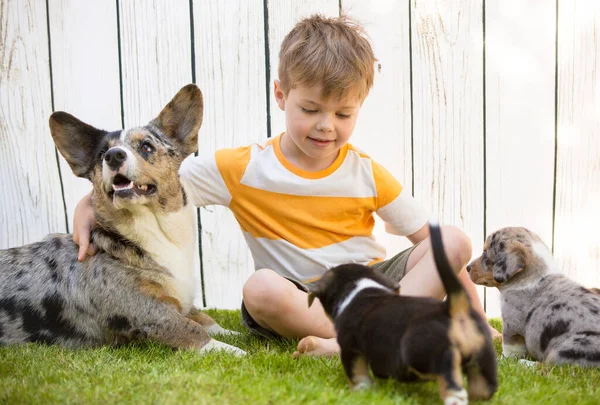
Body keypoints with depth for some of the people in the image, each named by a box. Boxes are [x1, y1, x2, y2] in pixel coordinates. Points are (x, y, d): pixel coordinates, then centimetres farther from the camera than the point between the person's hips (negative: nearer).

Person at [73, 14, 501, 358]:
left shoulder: (367, 174, 1)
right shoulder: (242, 168, -4)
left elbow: (429, 237, 3)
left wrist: (475, 313, -5)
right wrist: (90, 203, -19)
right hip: (301, 298, -3)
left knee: (454, 239, -19)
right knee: (261, 287, -36)